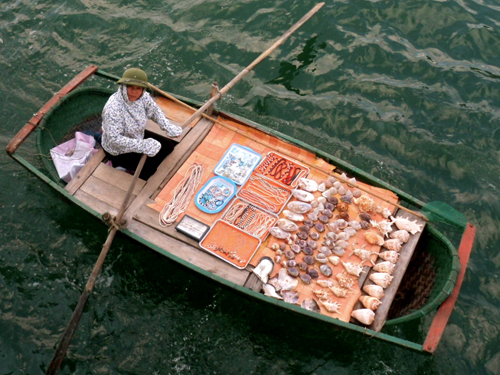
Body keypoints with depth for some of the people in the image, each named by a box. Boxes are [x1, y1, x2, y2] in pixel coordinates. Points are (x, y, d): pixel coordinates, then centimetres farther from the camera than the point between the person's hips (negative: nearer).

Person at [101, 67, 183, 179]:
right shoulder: (113, 108, -36)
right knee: (150, 167, -14)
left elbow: (154, 110, 3)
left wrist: (168, 127, -12)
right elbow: (114, 139, -37)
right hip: (118, 151, -7)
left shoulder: (143, 96, -17)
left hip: (138, 136, 8)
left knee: (168, 145, 8)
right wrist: (141, 145, -40)